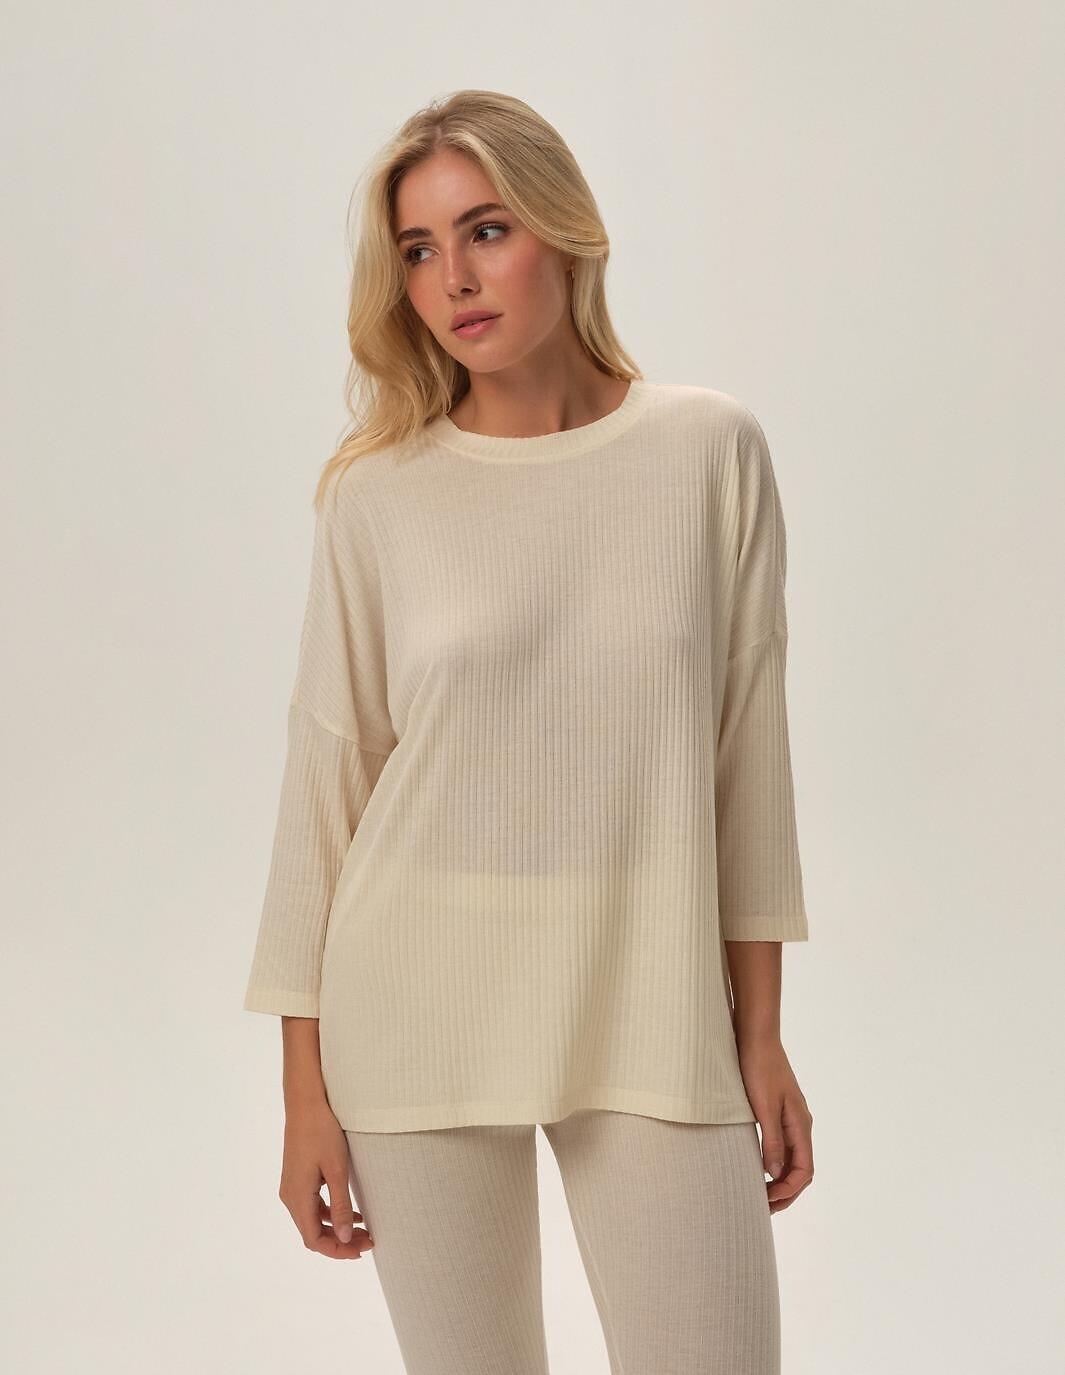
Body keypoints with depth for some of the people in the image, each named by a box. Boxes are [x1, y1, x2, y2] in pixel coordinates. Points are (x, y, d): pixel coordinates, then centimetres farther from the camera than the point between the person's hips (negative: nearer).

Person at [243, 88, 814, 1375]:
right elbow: (324, 779, 0)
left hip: (652, 1014, 1)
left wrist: (762, 1035, 3)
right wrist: (305, 1088, 0)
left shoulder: (711, 450, -1)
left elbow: (749, 747, 2)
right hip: (421, 1015, 0)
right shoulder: (378, 495, -2)